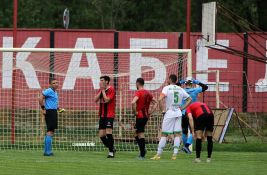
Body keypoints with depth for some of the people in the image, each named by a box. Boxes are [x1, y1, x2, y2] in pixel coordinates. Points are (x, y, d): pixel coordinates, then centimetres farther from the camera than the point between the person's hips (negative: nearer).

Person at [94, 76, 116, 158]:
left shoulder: (111, 89, -8)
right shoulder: (100, 90, 14)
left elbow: (107, 100, -19)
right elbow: (96, 99, 3)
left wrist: (103, 90, -11)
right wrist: (101, 90, -4)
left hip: (109, 115, -8)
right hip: (102, 115, 8)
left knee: (108, 133, -15)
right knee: (101, 135, 4)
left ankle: (111, 152, -9)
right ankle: (112, 149, 19)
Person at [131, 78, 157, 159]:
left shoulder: (138, 92, -12)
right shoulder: (147, 93, 11)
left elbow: (133, 102, -29)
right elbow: (155, 103, 19)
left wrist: (134, 112, -16)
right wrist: (150, 112, 14)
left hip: (140, 116, -8)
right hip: (146, 116, 8)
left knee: (140, 134, -4)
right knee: (137, 134, 19)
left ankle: (142, 155, -4)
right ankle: (142, 150, 11)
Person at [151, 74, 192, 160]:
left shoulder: (167, 88, -6)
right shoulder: (180, 89, 9)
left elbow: (160, 99, -19)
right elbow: (189, 99, 15)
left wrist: (162, 110, -10)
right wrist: (182, 108, 11)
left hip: (169, 113, -4)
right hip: (178, 113, 4)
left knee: (164, 134, 0)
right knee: (177, 134, 5)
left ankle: (158, 154, 1)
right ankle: (175, 154, 0)